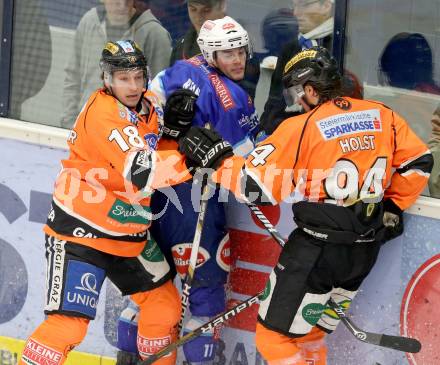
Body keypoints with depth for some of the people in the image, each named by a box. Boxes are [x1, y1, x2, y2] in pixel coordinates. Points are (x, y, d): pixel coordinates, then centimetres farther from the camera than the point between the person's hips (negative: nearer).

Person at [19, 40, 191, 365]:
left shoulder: (148, 105, 5)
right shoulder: (104, 112, -21)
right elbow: (142, 171, -30)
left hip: (128, 232, 9)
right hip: (81, 228, -9)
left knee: (164, 302, 13)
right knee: (69, 323, -17)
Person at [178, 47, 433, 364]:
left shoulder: (301, 128, -13)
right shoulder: (382, 116, 2)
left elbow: (256, 186, -15)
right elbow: (418, 162, 10)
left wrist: (217, 157, -3)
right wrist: (393, 207, 21)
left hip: (318, 249, -7)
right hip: (367, 248, 7)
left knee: (276, 336, 2)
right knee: (313, 333, 22)